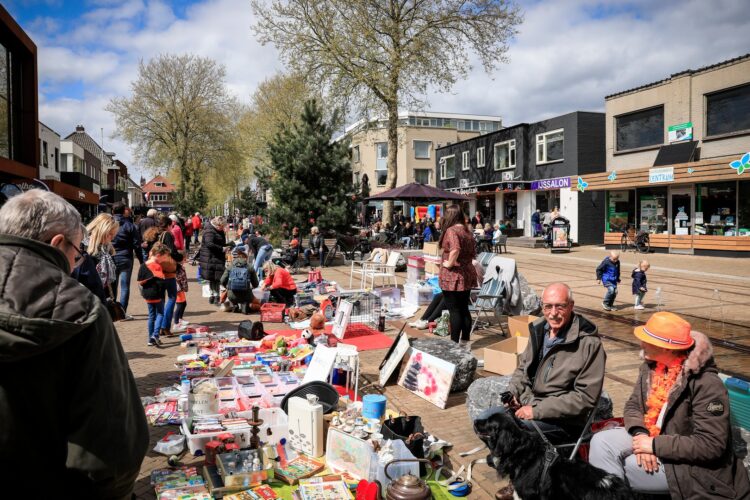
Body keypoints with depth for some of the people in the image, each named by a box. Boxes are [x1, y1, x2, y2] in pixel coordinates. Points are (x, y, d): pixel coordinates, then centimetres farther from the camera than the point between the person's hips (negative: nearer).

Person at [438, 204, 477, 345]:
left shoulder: (451, 231, -16)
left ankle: (455, 343, 4)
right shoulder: (468, 231, 11)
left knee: (454, 310, -1)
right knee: (464, 309, 14)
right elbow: (473, 252, 17)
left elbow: (455, 249, -33)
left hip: (453, 276, -8)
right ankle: (465, 341, 21)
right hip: (467, 274, 8)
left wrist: (449, 263, -20)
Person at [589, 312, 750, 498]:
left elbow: (711, 445, -26)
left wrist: (656, 445, -25)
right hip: (652, 436, 7)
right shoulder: (651, 365, -3)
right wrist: (640, 433, -18)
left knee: (628, 467, -21)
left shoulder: (706, 385, -25)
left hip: (690, 462, -7)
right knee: (601, 441, -12)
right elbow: (633, 405, 4)